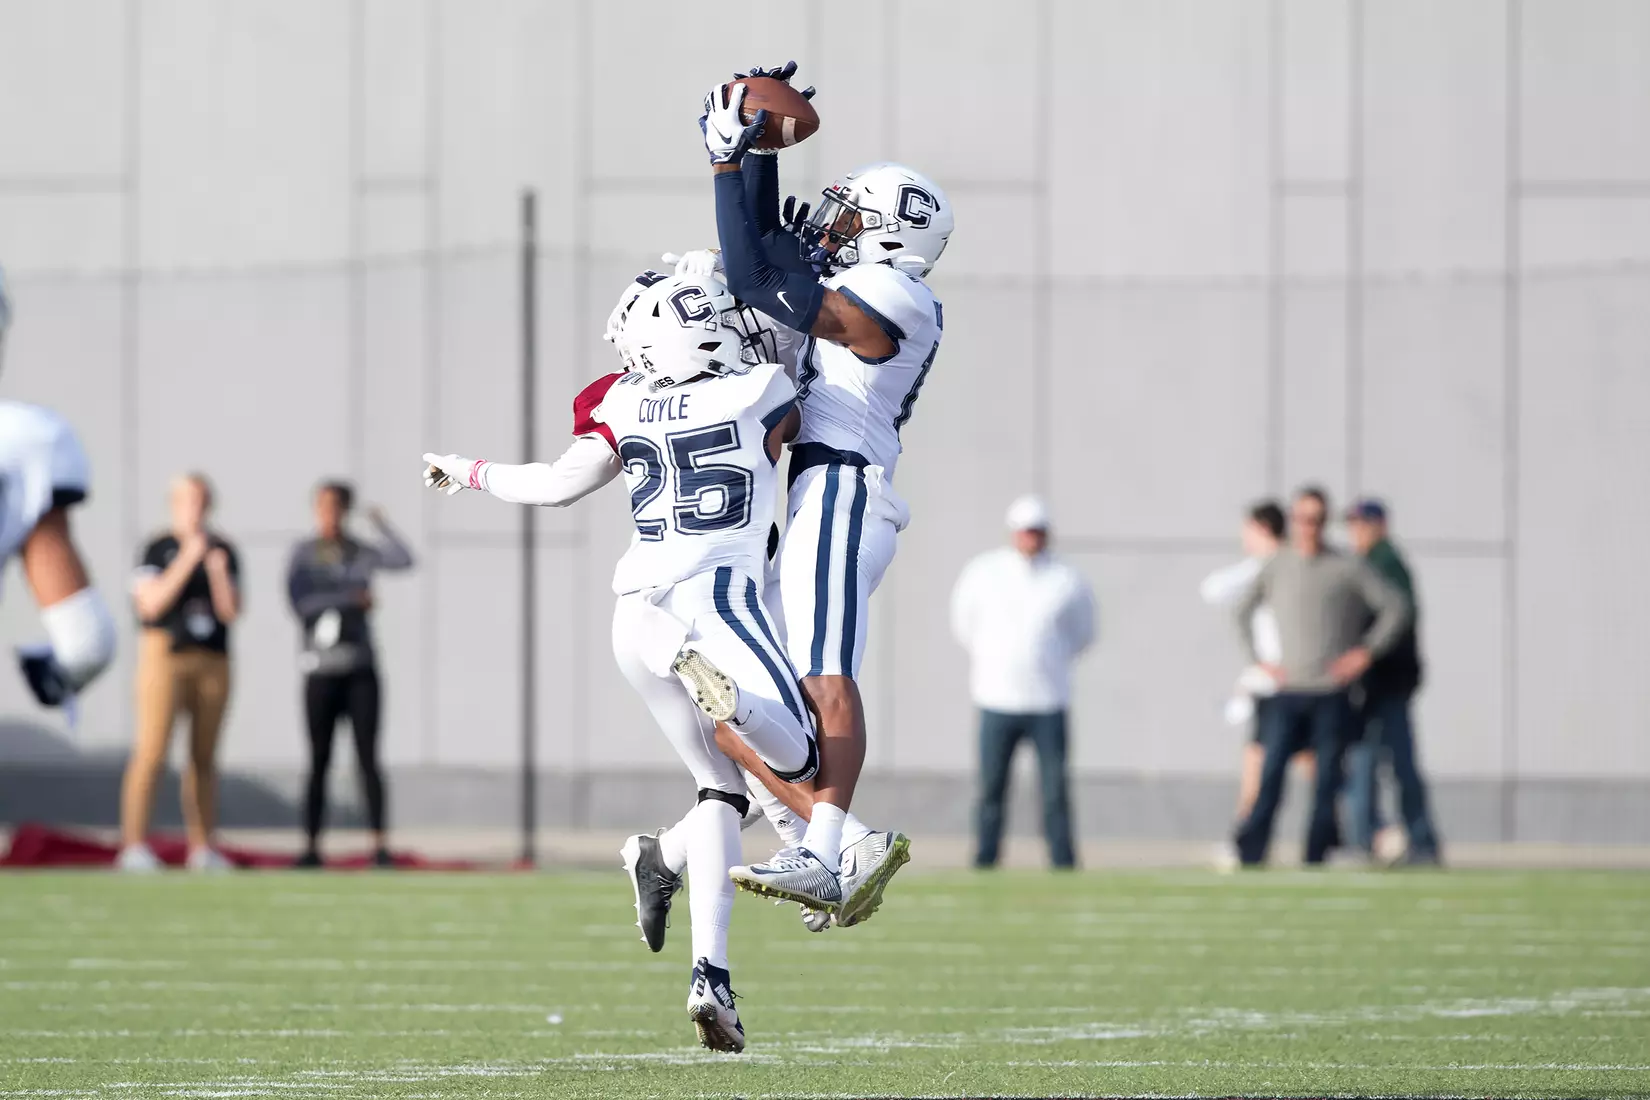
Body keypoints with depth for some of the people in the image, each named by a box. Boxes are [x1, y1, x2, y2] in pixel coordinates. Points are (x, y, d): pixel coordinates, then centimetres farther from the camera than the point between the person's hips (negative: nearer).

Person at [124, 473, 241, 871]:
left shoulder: (224, 551, 10)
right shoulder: (158, 549, -1)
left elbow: (231, 612, 3)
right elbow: (151, 604, -13)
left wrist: (218, 570, -13)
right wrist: (187, 560, -16)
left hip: (213, 661, 4)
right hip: (165, 655, -4)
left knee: (204, 756, 6)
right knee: (151, 752, -13)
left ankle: (202, 848, 10)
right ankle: (134, 846, -16)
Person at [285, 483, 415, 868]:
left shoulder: (363, 553, 7)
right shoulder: (303, 554, 3)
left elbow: (404, 560, -11)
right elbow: (301, 604, -10)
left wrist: (382, 525, 1)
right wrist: (354, 600, -10)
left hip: (361, 670, 1)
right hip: (321, 672, -1)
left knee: (368, 759, -5)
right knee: (319, 762, 1)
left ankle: (380, 846, -6)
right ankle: (311, 847, 4)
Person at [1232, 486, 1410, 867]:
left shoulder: (1348, 569, 0)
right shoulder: (1277, 567, 9)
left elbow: (1396, 607, 2)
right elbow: (1244, 611, 24)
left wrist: (1367, 651, -4)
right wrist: (1259, 659, 14)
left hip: (1332, 695, -1)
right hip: (1288, 692, 1)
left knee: (1326, 781, -1)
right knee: (1270, 774, -9)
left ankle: (1316, 860, 3)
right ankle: (1250, 856, -12)